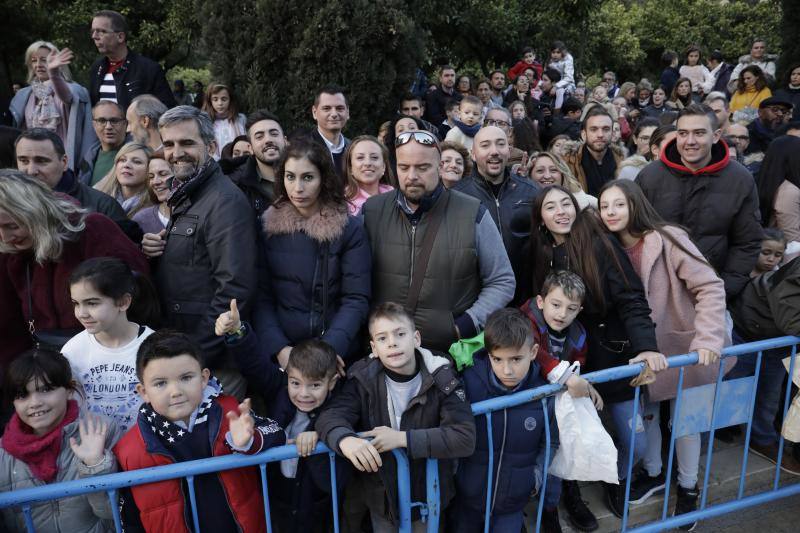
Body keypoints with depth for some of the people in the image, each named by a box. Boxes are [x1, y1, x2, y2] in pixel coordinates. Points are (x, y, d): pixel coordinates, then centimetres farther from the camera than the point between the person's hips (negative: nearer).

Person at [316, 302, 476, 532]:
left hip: (427, 494, -1)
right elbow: (330, 416, -22)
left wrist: (402, 438, -32)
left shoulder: (441, 378, -18)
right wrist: (346, 440, -45)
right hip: (380, 495, 1)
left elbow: (465, 438, -26)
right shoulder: (364, 378, -13)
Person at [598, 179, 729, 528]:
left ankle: (688, 487, 32)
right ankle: (653, 473, 39)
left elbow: (710, 286, -21)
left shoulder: (667, 239, -20)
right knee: (643, 411, 14)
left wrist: (707, 338, -28)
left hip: (685, 347, -4)